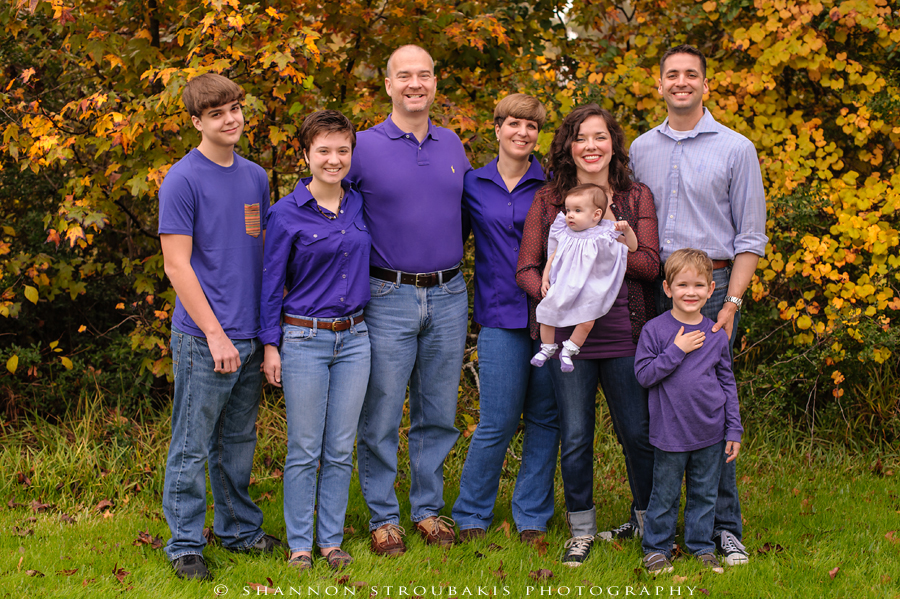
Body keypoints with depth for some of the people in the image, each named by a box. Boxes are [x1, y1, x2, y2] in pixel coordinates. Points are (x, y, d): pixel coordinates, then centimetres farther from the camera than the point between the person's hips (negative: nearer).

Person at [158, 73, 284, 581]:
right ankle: (185, 545, 11)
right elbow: (177, 264, -12)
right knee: (192, 448, 2)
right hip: (204, 339, -6)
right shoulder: (183, 181, -9)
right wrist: (214, 334, -15)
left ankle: (241, 529, 29)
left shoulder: (256, 177, 11)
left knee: (240, 442, 17)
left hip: (252, 336, 6)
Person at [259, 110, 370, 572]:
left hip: (354, 339, 4)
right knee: (304, 451, 2)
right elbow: (271, 284, -4)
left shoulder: (360, 204, 5)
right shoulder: (286, 214, -8)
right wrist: (270, 346, -6)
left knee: (340, 450, 9)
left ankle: (331, 540, 20)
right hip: (304, 341, -4)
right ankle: (299, 544, 14)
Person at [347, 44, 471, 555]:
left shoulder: (454, 146, 10)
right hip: (389, 298, -4)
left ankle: (430, 508, 23)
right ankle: (384, 517, 12)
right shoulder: (364, 147, -3)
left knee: (438, 416, 11)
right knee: (382, 418, 0)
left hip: (449, 297, 4)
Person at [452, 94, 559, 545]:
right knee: (497, 423, -3)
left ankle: (533, 517, 18)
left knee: (544, 419, 5)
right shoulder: (472, 185, 7)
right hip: (501, 316, -1)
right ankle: (471, 516, 15)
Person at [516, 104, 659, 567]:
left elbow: (650, 265, -2)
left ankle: (646, 520, 29)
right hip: (567, 334, 0)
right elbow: (526, 269, 2)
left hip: (624, 335, 0)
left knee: (637, 432, 7)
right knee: (574, 436, 5)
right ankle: (581, 531, 21)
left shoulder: (636, 198, 6)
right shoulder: (547, 201, 6)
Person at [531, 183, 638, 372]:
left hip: (588, 290, -3)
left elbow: (632, 247, -1)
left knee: (586, 322, -14)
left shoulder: (603, 235, -8)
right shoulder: (565, 235, 0)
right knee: (546, 313, 0)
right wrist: (545, 279, 5)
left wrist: (627, 230, -18)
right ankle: (547, 347, 23)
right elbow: (553, 257, 11)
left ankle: (568, 352, 6)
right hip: (562, 286, 3)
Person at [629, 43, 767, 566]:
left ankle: (725, 528, 1)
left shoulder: (736, 150, 2)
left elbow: (750, 237, 0)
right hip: (651, 288, 4)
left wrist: (731, 302, -10)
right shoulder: (641, 149, 13)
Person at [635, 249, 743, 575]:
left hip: (710, 433, 3)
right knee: (665, 495, 6)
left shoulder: (716, 335, 3)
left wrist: (734, 430, 7)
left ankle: (702, 547, 27)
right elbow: (644, 374, -10)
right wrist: (676, 350, -19)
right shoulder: (655, 330, -6)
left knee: (705, 494, 12)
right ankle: (656, 548, 21)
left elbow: (728, 383, 9)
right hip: (670, 433, -3)